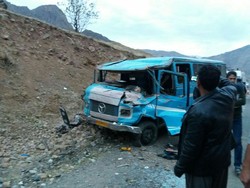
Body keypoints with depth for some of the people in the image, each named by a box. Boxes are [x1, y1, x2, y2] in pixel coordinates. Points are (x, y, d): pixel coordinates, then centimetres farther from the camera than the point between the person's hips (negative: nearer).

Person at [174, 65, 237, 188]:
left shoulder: (198, 111, -34)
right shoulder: (227, 95, -11)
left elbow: (191, 146, -26)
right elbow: (231, 87, 16)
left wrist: (180, 167, -12)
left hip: (202, 167, -7)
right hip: (223, 160, 7)